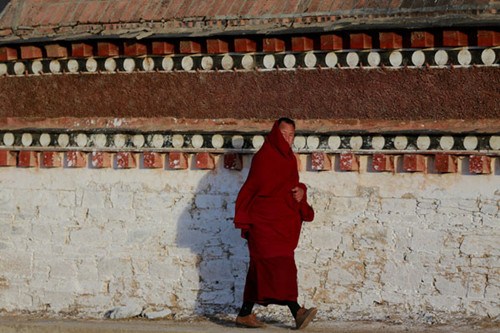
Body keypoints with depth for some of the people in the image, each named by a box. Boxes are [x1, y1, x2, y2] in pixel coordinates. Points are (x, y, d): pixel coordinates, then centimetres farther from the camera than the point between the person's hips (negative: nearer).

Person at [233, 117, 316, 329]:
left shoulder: (289, 159, 15)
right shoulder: (263, 157, -8)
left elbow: (294, 186, 23)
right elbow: (251, 187, -10)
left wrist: (300, 193, -1)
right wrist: (244, 221, -14)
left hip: (283, 223, 8)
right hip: (265, 222, -8)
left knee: (260, 268, 11)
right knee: (280, 263, -18)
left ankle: (245, 314, 16)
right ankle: (297, 312, -27)